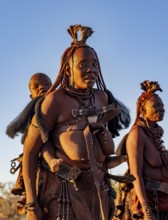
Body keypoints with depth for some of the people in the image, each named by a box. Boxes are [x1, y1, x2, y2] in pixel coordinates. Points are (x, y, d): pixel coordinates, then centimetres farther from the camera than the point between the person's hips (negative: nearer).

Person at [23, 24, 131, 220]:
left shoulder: (102, 98, 9)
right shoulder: (55, 100, -8)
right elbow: (29, 151, -8)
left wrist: (101, 125, -4)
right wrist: (31, 204, -13)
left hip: (96, 189, 6)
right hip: (63, 189, -6)